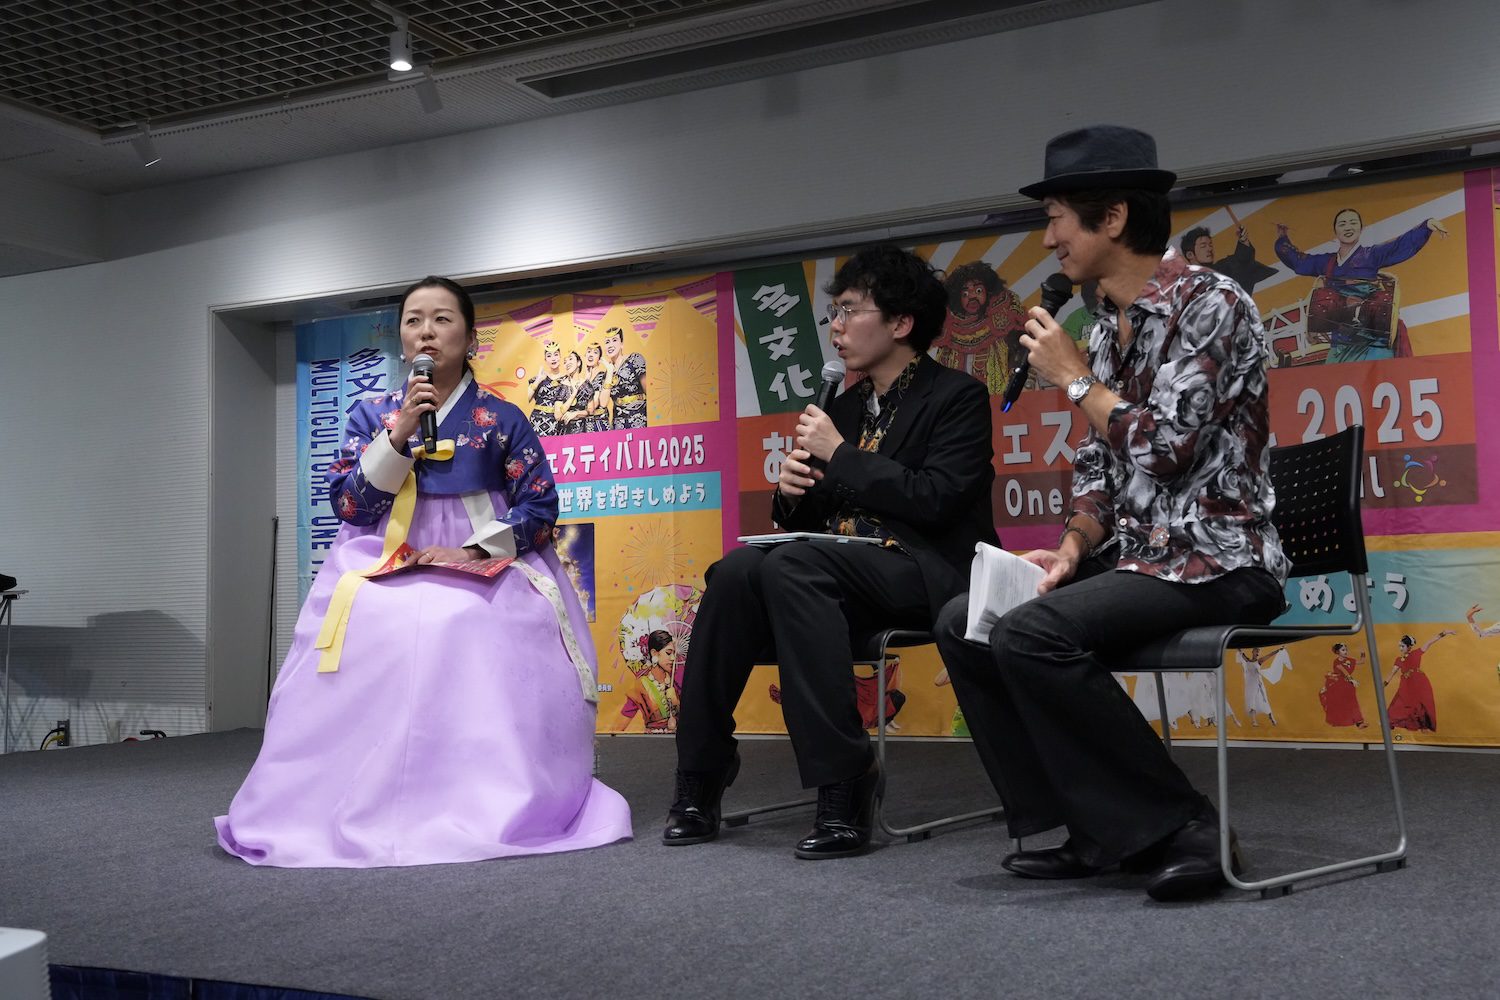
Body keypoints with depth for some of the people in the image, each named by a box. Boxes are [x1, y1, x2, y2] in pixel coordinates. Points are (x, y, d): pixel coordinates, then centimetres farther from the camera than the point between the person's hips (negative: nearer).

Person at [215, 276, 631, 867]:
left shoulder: (502, 419, 6)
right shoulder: (371, 416, 11)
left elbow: (539, 507, 1)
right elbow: (347, 504, 1)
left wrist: (474, 550, -13)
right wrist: (401, 433, -9)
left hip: (486, 565, -1)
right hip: (384, 564, 2)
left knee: (487, 642, -31)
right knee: (370, 637, -28)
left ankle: (491, 807, -21)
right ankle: (361, 808, -17)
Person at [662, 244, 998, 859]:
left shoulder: (958, 397, 0)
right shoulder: (846, 406, 20)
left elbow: (936, 501, -15)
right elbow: (806, 520, 21)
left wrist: (841, 455, -11)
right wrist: (791, 492, -2)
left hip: (927, 572, -6)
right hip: (844, 567, 6)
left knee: (793, 566, -33)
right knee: (735, 571, -22)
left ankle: (844, 787, -31)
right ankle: (699, 785, -19)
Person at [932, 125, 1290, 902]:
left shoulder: (1210, 304, -12)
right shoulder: (1106, 325, 13)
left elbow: (1165, 448, -22)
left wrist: (1074, 377, -10)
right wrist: (1073, 548, -4)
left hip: (1216, 560, -9)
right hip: (1135, 554, 9)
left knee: (1032, 634, -28)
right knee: (963, 625, 0)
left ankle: (1174, 824, -14)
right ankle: (1091, 829, 0)